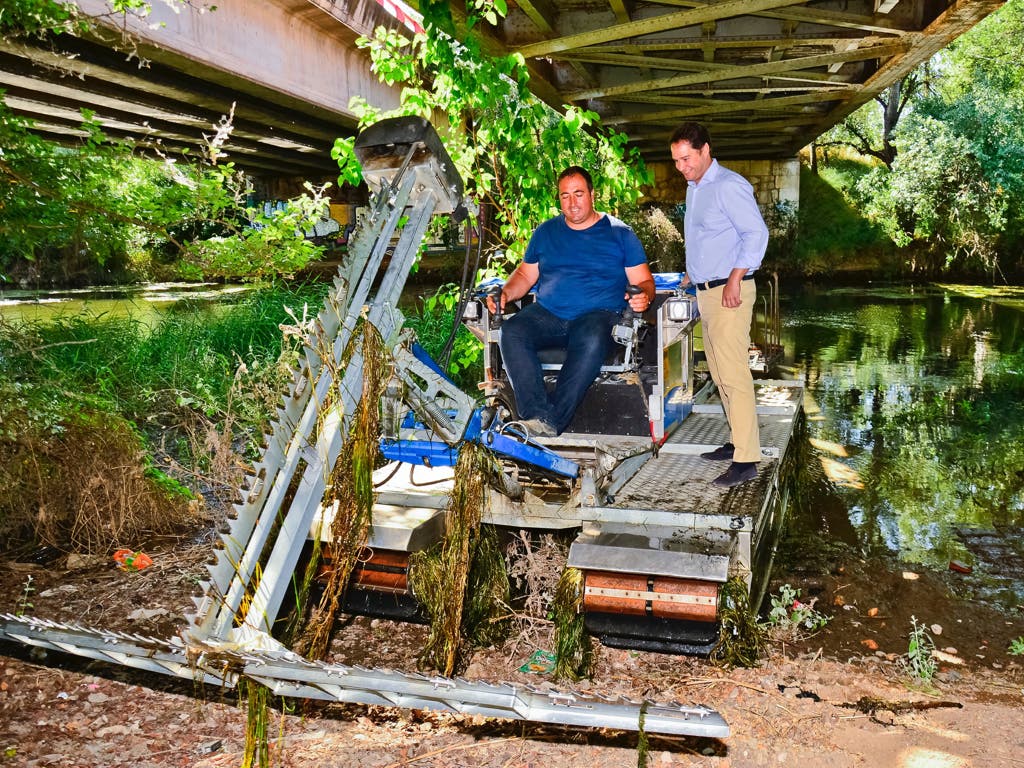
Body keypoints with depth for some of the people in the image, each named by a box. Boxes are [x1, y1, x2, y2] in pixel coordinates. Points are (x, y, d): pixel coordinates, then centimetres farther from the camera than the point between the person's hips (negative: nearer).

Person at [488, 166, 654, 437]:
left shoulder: (619, 233, 12)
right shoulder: (546, 232, 20)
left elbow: (643, 280, 9)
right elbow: (525, 274, 23)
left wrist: (644, 296, -15)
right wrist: (505, 293, 2)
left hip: (598, 314, -3)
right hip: (547, 313, 3)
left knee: (592, 342, -39)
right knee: (512, 332, -29)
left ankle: (553, 421, -37)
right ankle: (538, 416, -38)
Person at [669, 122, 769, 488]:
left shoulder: (729, 186, -12)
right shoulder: (693, 188, 18)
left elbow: (756, 232, -18)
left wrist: (735, 279, -23)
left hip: (729, 292, -10)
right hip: (705, 291, 10)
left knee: (734, 375, -12)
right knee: (719, 374, 13)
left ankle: (746, 459, -9)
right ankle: (738, 441, 22)